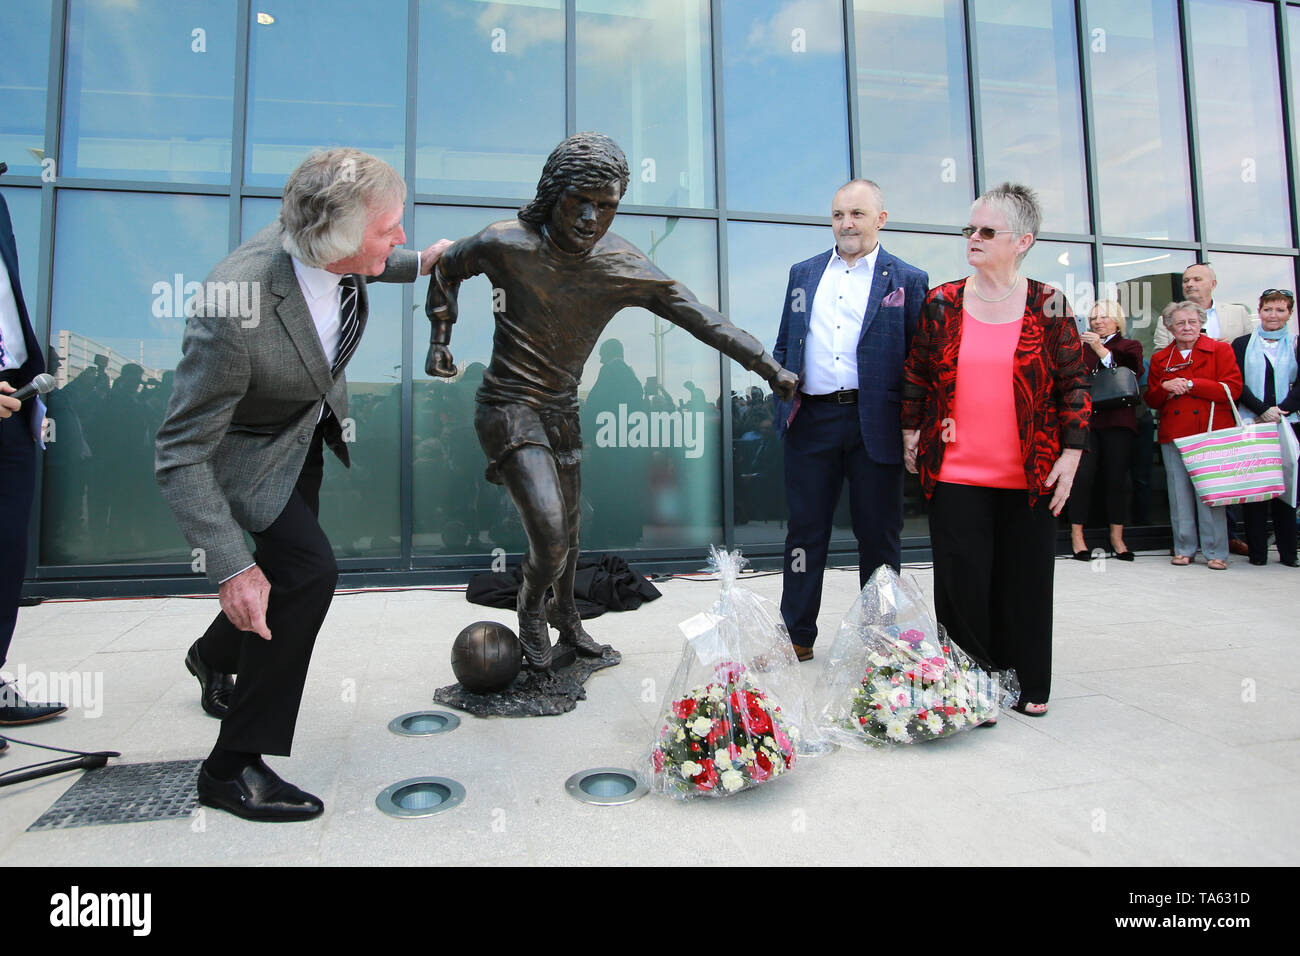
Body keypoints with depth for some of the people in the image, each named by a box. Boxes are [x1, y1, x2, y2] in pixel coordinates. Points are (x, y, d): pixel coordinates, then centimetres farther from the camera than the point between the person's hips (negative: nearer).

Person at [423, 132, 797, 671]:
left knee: (568, 532, 17)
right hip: (508, 409, -4)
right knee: (550, 538, -16)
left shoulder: (624, 266, -7)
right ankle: (530, 611, 18)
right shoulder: (506, 244, -15)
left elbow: (699, 317, -4)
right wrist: (439, 339, 2)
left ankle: (566, 620, 43)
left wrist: (769, 368, -3)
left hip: (562, 410, 4)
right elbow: (446, 269, 7)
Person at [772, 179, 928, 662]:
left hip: (875, 423, -2)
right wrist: (784, 402, 7)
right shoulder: (803, 273, 15)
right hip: (811, 419, 3)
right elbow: (784, 346, 17)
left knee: (879, 535, 7)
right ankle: (797, 635, 19)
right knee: (805, 530, 7)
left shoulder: (908, 280, 5)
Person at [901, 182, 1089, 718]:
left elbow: (1074, 383, 3)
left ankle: (1027, 684, 27)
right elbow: (916, 373, 11)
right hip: (956, 473, 1)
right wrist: (911, 433, 8)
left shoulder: (1048, 305, 1)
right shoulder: (942, 302, 4)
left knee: (1025, 582, 9)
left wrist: (1071, 454, -3)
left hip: (1031, 474, 0)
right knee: (961, 581, 3)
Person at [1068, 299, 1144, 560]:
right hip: (1084, 419, 0)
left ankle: (1117, 537, 8)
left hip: (1117, 421, 0)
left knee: (1115, 478, -1)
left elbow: (1130, 371, -7)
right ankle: (1076, 535, -4)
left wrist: (1100, 350, -16)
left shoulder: (1130, 346, 14)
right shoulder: (1081, 346, 19)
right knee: (1083, 475, -11)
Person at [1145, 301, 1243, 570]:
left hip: (1211, 433, -3)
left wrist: (1190, 384, -9)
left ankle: (1216, 552, 5)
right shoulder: (1160, 358, 14)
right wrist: (1165, 388, -7)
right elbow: (1152, 401, 14)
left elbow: (1232, 389, -5)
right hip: (1173, 435, 3)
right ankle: (1184, 549, 13)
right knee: (1179, 495, 3)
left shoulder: (1220, 350, 6)